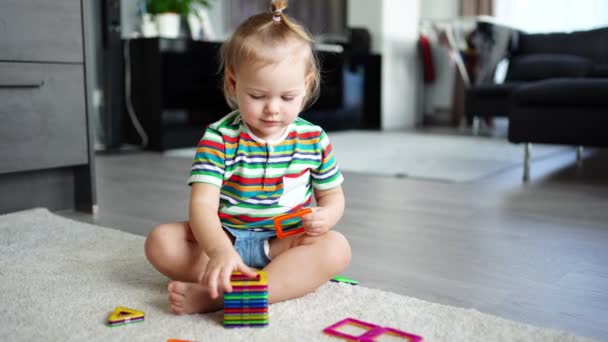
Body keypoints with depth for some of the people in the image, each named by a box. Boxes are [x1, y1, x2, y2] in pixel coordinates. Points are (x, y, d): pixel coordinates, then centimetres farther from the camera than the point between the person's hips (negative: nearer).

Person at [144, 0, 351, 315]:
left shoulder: (314, 139, -3)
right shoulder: (218, 138, -12)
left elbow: (332, 195, 9)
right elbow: (202, 204, -23)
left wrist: (325, 216, -17)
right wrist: (218, 251, -43)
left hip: (287, 242, 1)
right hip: (226, 239, 0)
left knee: (336, 248, -28)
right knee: (161, 241, -22)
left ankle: (218, 295, -36)